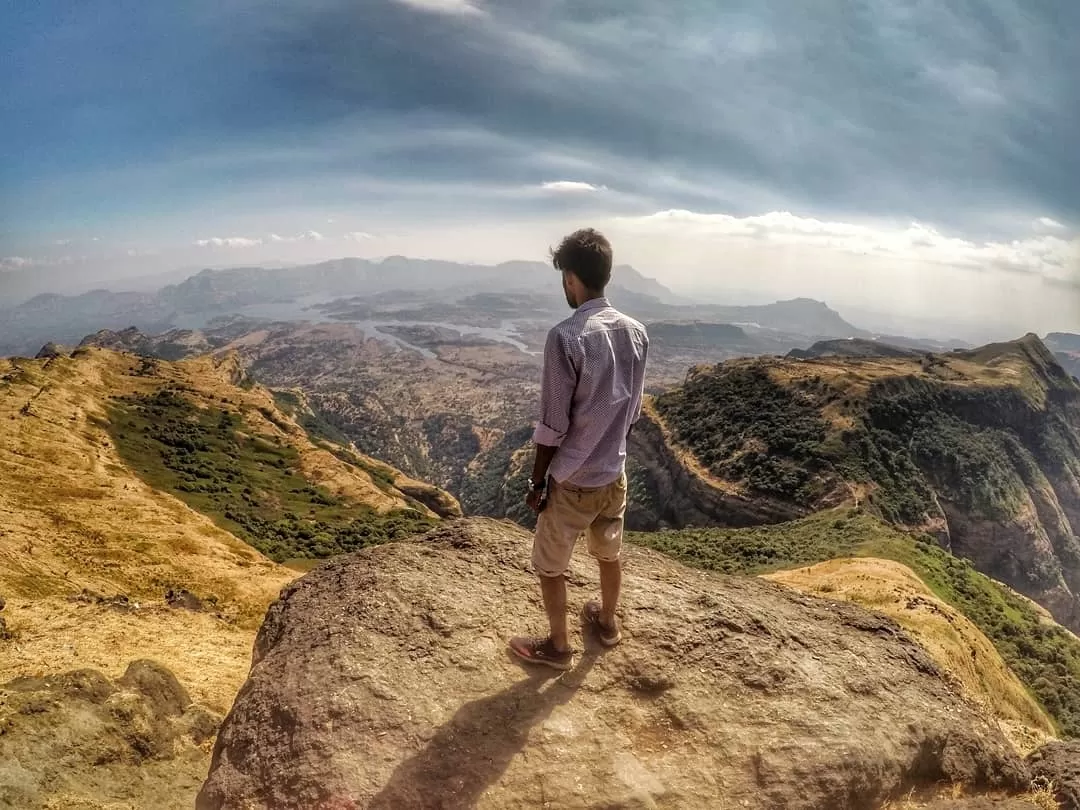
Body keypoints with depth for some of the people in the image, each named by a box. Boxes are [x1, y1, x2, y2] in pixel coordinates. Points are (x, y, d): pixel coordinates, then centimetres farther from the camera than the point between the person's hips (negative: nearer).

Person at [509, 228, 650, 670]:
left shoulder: (565, 337, -24)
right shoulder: (636, 332, -3)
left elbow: (553, 425, -20)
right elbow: (633, 408, 7)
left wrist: (537, 481, -8)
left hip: (572, 480, -6)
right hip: (614, 473, 6)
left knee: (549, 565, 15)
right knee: (609, 553, 26)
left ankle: (558, 646, 30)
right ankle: (607, 621, 48)